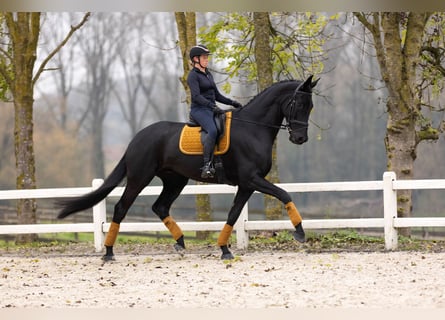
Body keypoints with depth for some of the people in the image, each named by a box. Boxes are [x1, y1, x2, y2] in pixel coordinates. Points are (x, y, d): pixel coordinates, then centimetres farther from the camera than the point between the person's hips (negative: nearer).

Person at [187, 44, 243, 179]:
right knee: (212, 131, -34)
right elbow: (196, 96, -18)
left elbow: (217, 95, 26)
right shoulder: (193, 76, -5)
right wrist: (212, 106, -29)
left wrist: (232, 102, 12)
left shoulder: (208, 74, 21)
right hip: (199, 110, -9)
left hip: (212, 110, 9)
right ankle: (207, 165, -37)